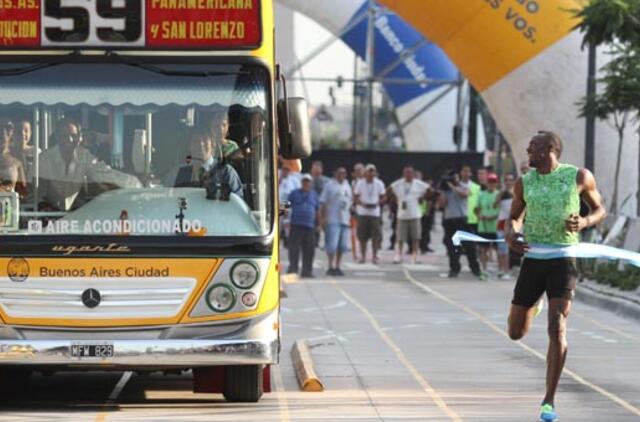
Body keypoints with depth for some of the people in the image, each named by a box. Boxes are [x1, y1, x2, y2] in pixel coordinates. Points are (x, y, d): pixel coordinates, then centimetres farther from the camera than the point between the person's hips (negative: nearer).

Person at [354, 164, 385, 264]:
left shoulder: (379, 184, 2)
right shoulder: (360, 183, 1)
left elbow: (382, 198, 8)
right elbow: (356, 197, 3)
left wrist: (377, 204, -12)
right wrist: (362, 204, -16)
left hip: (375, 212, 0)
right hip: (363, 212, 0)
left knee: (376, 236, -4)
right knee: (362, 236, 1)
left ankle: (374, 256, 5)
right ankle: (363, 256, 12)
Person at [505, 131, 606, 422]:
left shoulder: (579, 177, -2)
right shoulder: (524, 182, 5)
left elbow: (599, 209, 10)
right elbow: (513, 217, 17)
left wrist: (585, 222, -13)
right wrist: (511, 234, -7)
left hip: (563, 260, -3)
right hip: (533, 259, 3)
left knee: (557, 329, -15)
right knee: (516, 333, 8)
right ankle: (536, 304, 47)